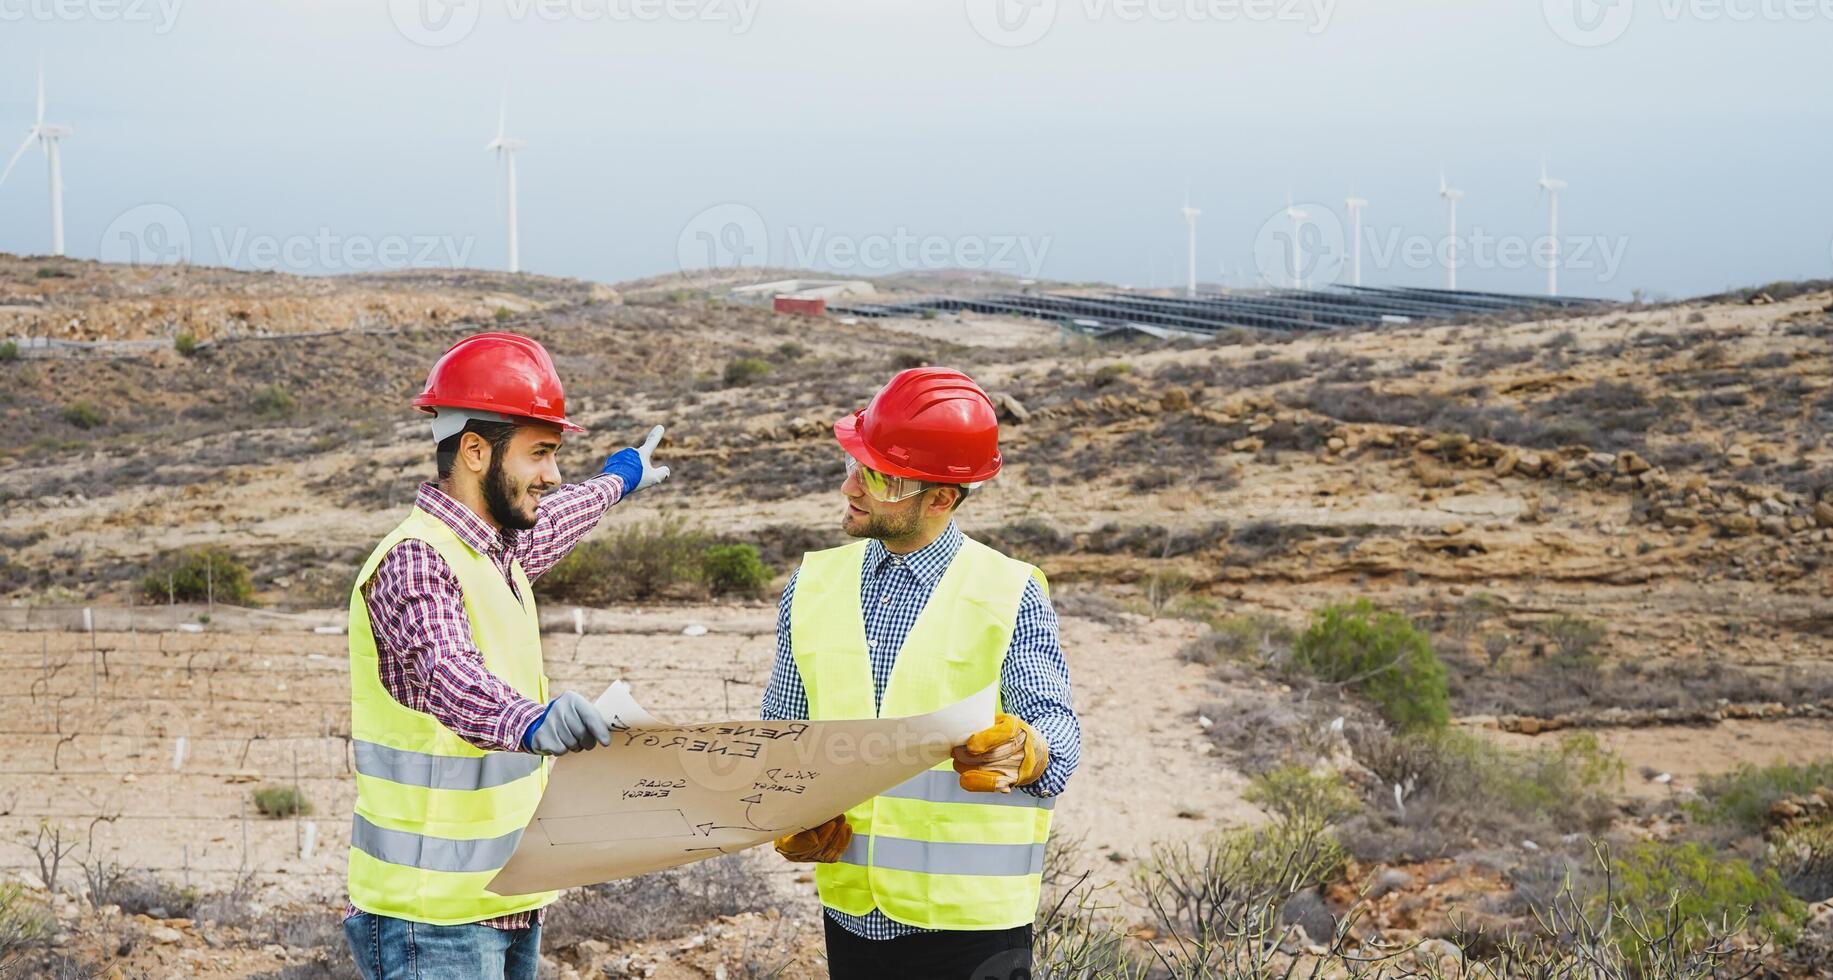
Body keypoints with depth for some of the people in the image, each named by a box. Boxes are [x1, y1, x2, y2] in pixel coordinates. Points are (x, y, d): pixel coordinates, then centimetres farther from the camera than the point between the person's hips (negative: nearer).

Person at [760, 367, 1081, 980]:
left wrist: (1021, 752, -37)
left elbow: (1056, 728, -15)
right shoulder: (814, 585, 7)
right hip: (850, 913, 4)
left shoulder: (1009, 596, -6)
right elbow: (780, 729, 12)